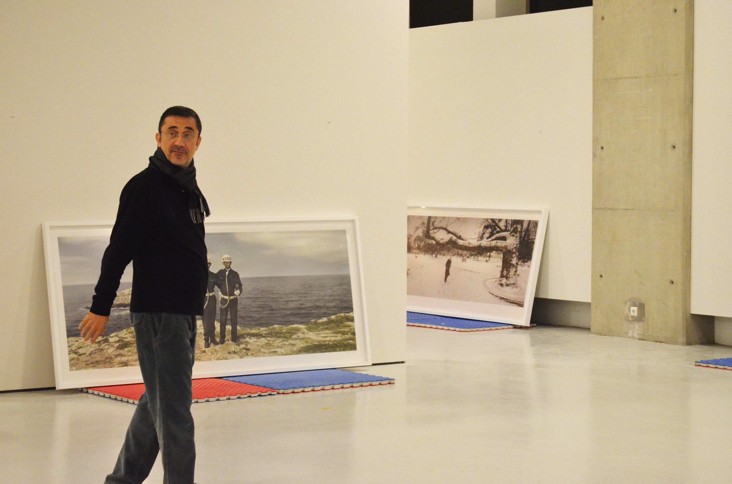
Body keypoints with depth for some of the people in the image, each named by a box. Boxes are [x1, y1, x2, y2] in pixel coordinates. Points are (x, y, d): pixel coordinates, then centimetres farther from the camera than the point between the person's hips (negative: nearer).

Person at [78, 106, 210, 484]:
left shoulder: (191, 190, 13)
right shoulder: (144, 186, -12)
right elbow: (118, 250, -14)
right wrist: (100, 307, -16)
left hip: (185, 312, 9)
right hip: (156, 312, -9)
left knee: (157, 403, 15)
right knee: (173, 410, -7)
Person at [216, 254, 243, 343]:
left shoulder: (235, 274, 0)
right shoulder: (220, 273, 1)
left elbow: (239, 285, -1)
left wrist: (238, 291, -20)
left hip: (233, 299, 0)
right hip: (224, 299, 0)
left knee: (234, 319, 5)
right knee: (222, 319, 0)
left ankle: (234, 337, 13)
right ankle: (222, 338, 7)